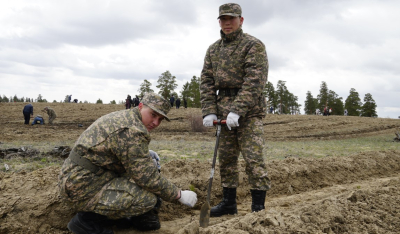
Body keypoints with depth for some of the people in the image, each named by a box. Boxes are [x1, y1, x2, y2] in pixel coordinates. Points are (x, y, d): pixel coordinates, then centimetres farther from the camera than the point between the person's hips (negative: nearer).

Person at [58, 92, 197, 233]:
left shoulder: (123, 117, 10)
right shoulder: (132, 130, -22)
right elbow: (147, 177, -22)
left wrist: (145, 154, 12)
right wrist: (179, 195, -11)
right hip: (82, 188, -10)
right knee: (148, 197, -23)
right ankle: (88, 219, -9)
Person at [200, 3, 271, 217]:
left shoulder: (254, 46, -5)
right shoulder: (213, 49, 14)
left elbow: (254, 81, -16)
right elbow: (206, 81, 10)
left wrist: (237, 111, -23)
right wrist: (209, 111, -3)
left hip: (249, 111, -6)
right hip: (223, 111, 6)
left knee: (253, 159, -7)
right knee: (226, 159, 10)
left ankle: (258, 206, 1)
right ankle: (228, 203, 21)